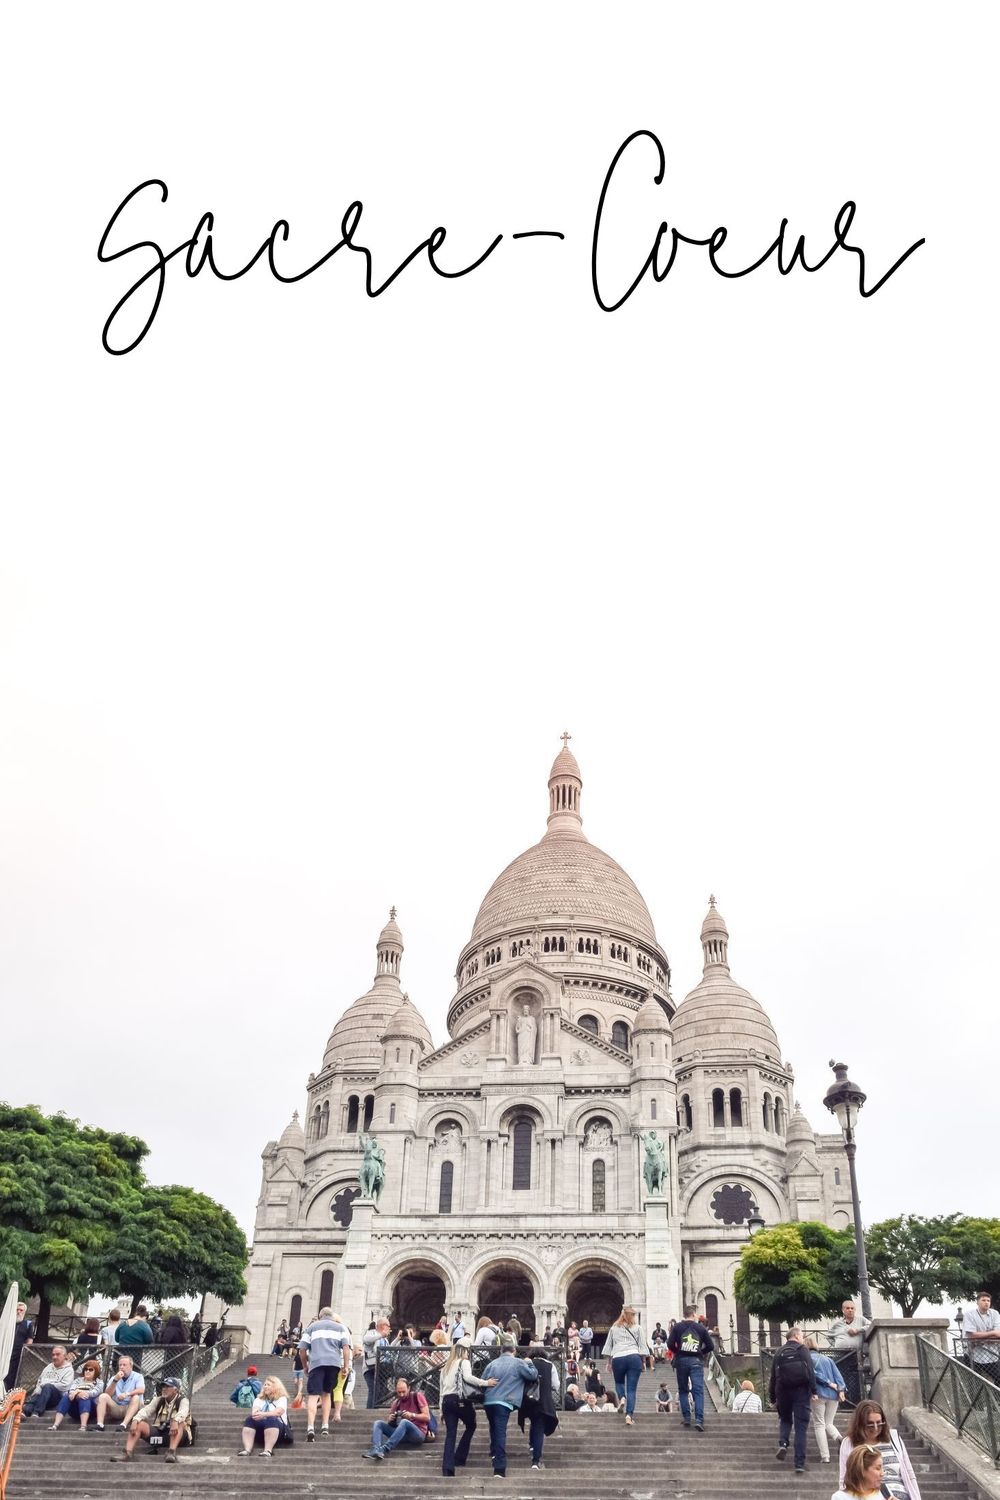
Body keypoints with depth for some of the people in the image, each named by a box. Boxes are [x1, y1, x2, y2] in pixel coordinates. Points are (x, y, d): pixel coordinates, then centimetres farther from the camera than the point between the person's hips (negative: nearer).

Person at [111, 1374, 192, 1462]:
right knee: (139, 1424, -14)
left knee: (179, 1423, -37)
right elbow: (146, 1410, -4)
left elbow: (182, 1412, -26)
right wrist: (135, 1421, -24)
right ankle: (127, 1453, -29)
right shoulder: (158, 1400, 14)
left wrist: (175, 1422, -49)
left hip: (175, 1435, -5)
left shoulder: (182, 1400, -3)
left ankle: (172, 1452, -51)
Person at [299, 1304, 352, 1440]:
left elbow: (303, 1349, 15)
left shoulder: (312, 1326, 22)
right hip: (334, 1363, 2)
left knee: (313, 1396, -7)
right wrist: (345, 1367, 7)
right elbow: (346, 1347, 8)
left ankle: (310, 1428, -26)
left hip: (316, 1363, -2)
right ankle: (325, 1427, 10)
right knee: (326, 1393, 18)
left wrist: (305, 1366, 24)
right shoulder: (340, 1327, 23)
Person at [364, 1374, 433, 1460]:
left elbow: (427, 1417, -4)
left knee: (404, 1422, -37)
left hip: (419, 1433, -6)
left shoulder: (417, 1396, 1)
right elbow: (391, 1424, 19)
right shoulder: (396, 1402, 15)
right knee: (378, 1423, -11)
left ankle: (385, 1449, -46)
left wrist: (412, 1415, -16)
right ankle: (375, 1449, -38)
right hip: (402, 1434, 6)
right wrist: (390, 1419, -4)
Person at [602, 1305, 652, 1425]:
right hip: (634, 1358, -1)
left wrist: (609, 1362, 22)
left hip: (618, 1358, 1)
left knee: (619, 1382, 24)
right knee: (631, 1389, 1)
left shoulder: (614, 1328, 15)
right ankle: (629, 1415, -12)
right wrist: (644, 1361, 15)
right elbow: (643, 1346, 8)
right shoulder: (637, 1328, 11)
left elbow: (608, 1346, 16)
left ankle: (622, 1398, -4)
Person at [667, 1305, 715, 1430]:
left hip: (681, 1360, 1)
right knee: (698, 1391, -3)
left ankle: (686, 1417, 10)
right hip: (696, 1361, -1)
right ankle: (699, 1420, -16)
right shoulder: (701, 1328, 4)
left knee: (683, 1390, 14)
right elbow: (710, 1346, 5)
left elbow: (670, 1344, -5)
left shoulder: (677, 1327, 3)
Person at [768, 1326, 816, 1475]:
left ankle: (783, 1443, -5)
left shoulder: (779, 1353, 13)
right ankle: (800, 1464, -3)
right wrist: (814, 1391, -13)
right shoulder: (802, 1350, 2)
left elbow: (773, 1377, 12)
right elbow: (810, 1371, -12)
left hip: (783, 1391, 3)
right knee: (801, 1427, 3)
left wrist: (773, 1398, 17)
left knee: (785, 1420, 22)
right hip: (801, 1392, -3)